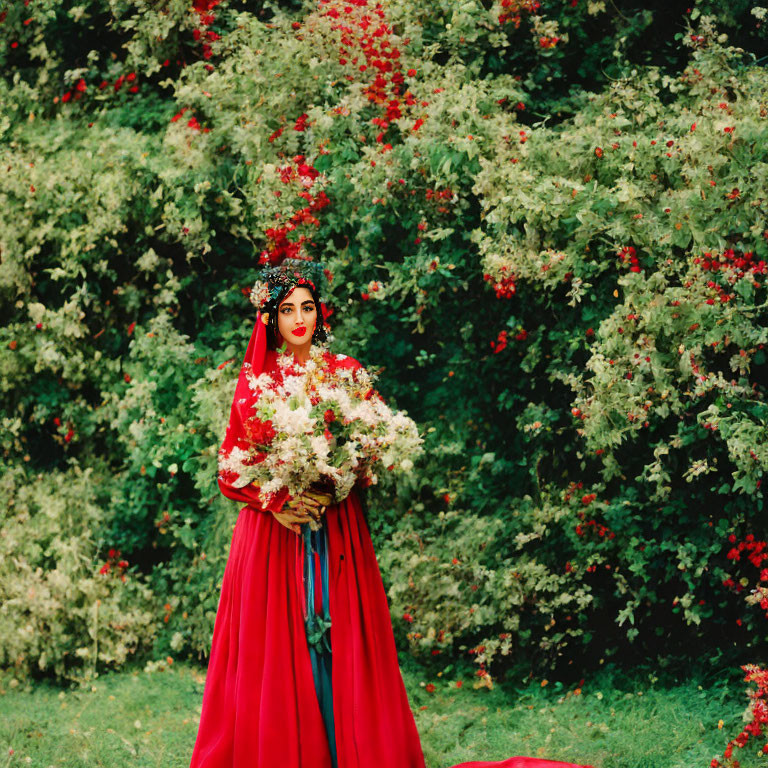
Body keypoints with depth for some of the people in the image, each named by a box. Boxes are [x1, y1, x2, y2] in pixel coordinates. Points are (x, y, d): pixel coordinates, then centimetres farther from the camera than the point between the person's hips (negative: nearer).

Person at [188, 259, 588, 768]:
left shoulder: (346, 372, 7)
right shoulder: (254, 378, 5)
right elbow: (232, 464, 4)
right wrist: (276, 501, -12)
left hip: (337, 532, 0)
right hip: (272, 532, 0)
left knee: (340, 647, -1)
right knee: (274, 650, -1)